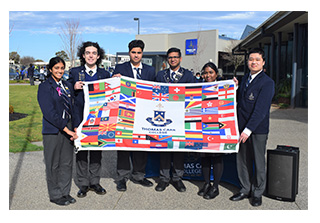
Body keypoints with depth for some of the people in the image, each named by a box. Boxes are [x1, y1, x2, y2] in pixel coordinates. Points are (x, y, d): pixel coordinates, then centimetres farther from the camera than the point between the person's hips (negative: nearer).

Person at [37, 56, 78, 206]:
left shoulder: (67, 86, 12)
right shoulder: (44, 87, -6)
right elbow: (49, 112, -15)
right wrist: (65, 128, -19)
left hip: (67, 128, 5)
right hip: (52, 130, -5)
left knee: (67, 162, 10)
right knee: (53, 164, 4)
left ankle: (65, 192, 24)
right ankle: (55, 195, 18)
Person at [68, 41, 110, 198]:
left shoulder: (104, 74, 8)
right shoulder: (74, 72, 5)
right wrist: (74, 88, -13)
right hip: (80, 118, -1)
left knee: (97, 150, 9)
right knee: (81, 151, 5)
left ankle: (95, 182, 23)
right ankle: (83, 184, 17)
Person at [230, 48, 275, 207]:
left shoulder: (267, 82, -11)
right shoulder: (245, 78, 11)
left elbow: (261, 109, -18)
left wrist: (248, 129, -22)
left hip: (258, 129, -6)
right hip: (242, 128, 6)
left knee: (258, 162, 8)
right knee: (242, 160, 12)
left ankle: (257, 193, 24)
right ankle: (245, 189, 28)